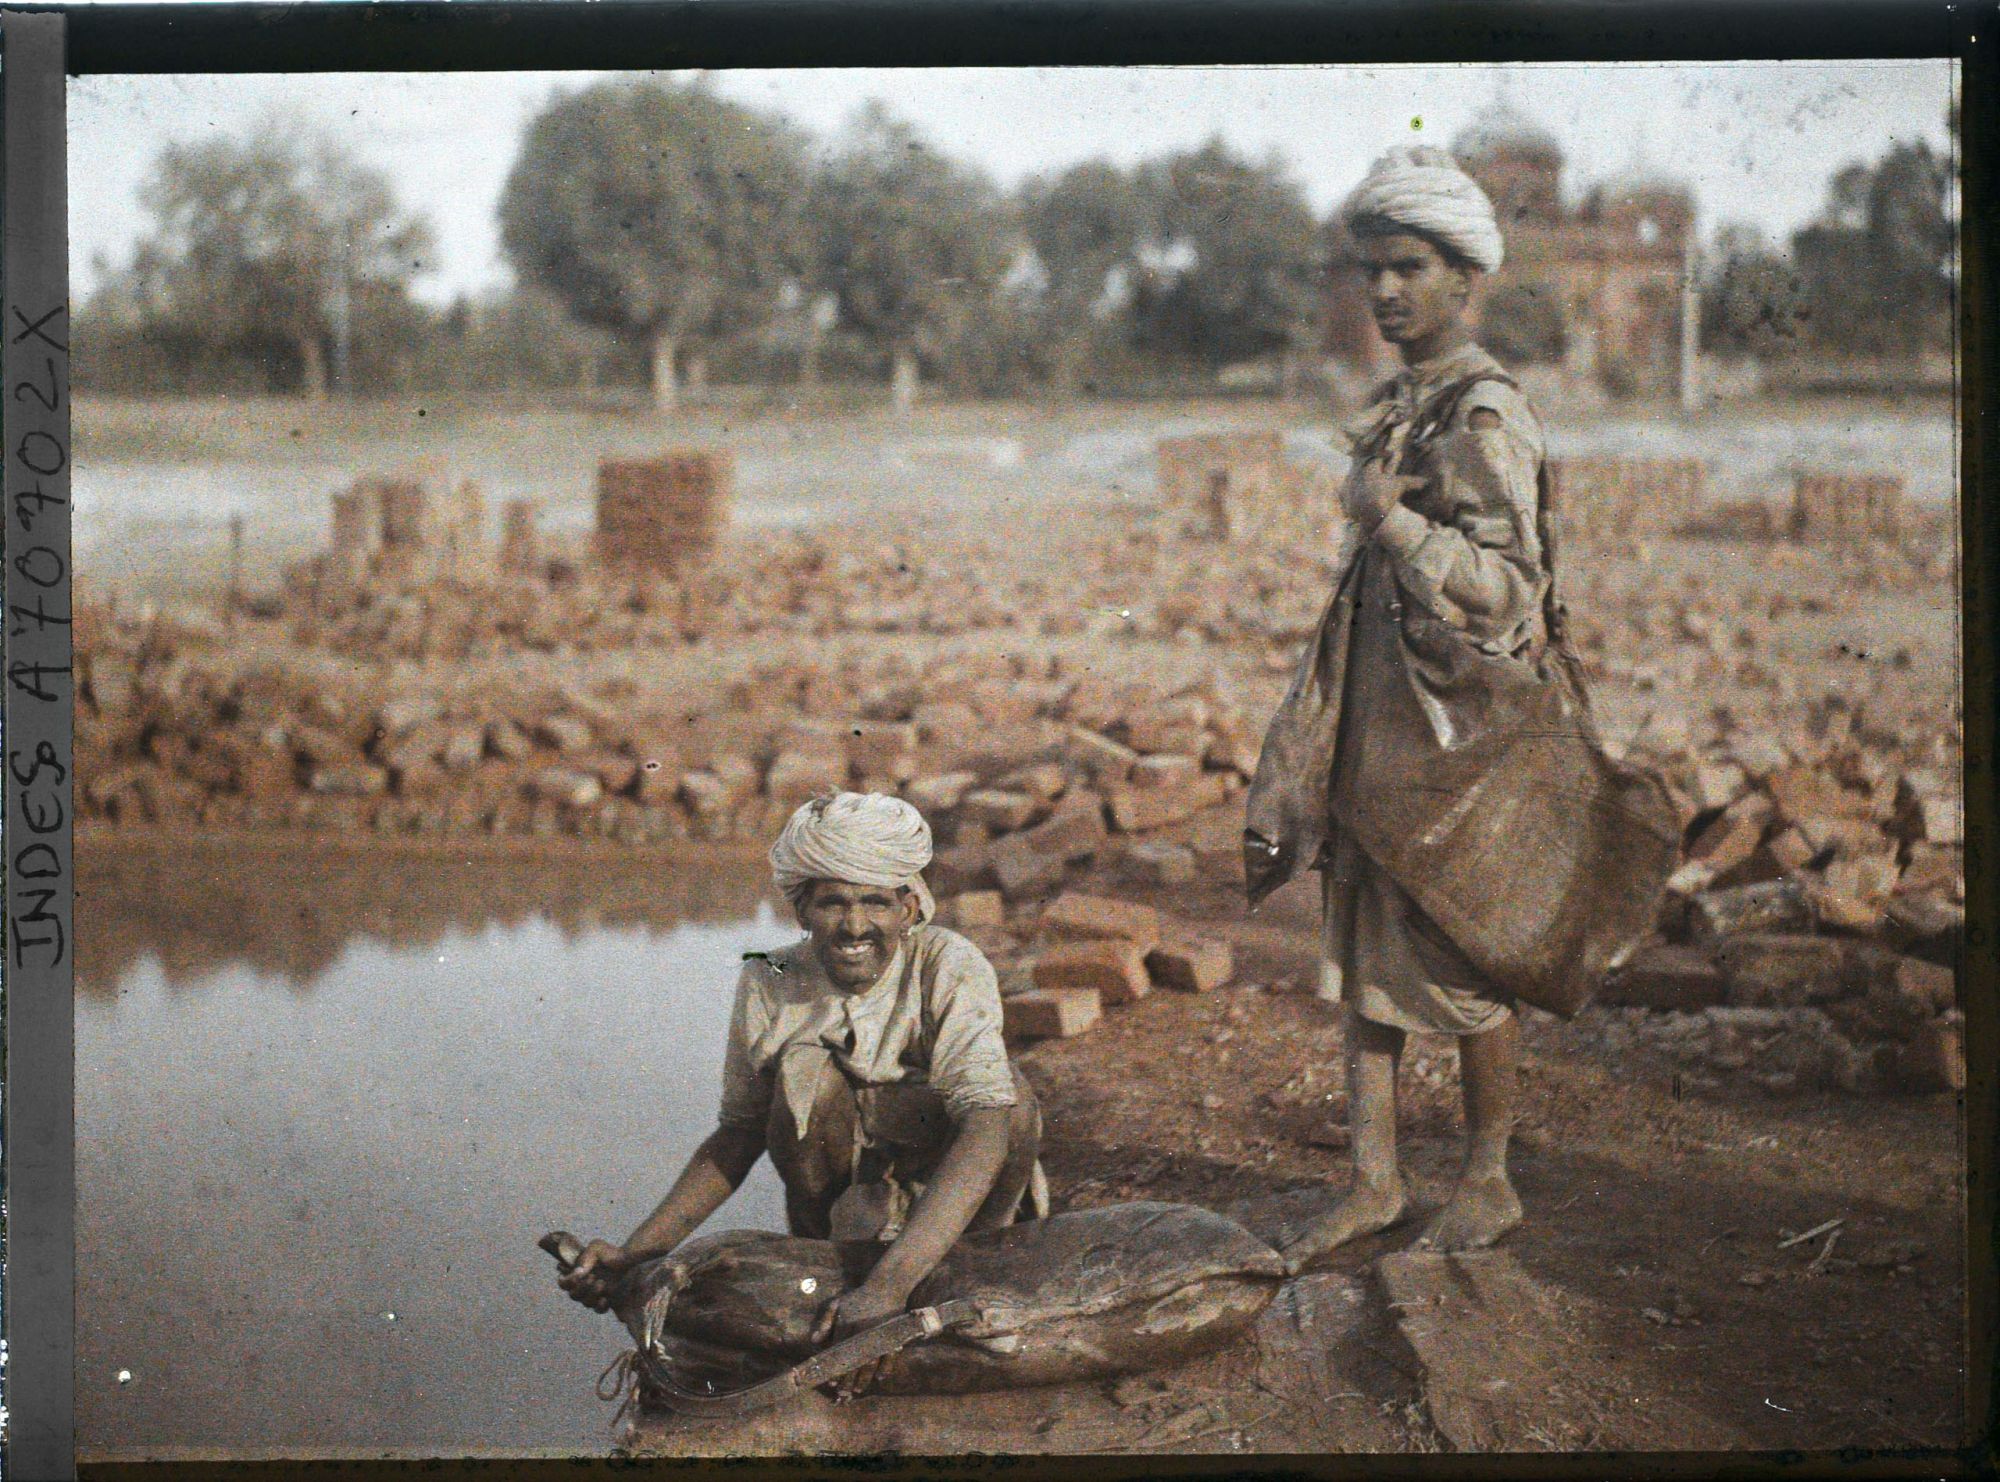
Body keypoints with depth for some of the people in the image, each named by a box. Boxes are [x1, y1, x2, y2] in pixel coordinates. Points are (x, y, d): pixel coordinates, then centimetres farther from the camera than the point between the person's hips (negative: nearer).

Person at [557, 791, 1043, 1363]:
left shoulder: (950, 967, -23)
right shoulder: (770, 988, -14)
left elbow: (986, 1122, -38)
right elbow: (739, 1135, -3)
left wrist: (889, 1282, -51)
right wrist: (636, 1254, -16)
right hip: (843, 1182, 2)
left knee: (1008, 1089, -32)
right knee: (805, 1065, -26)